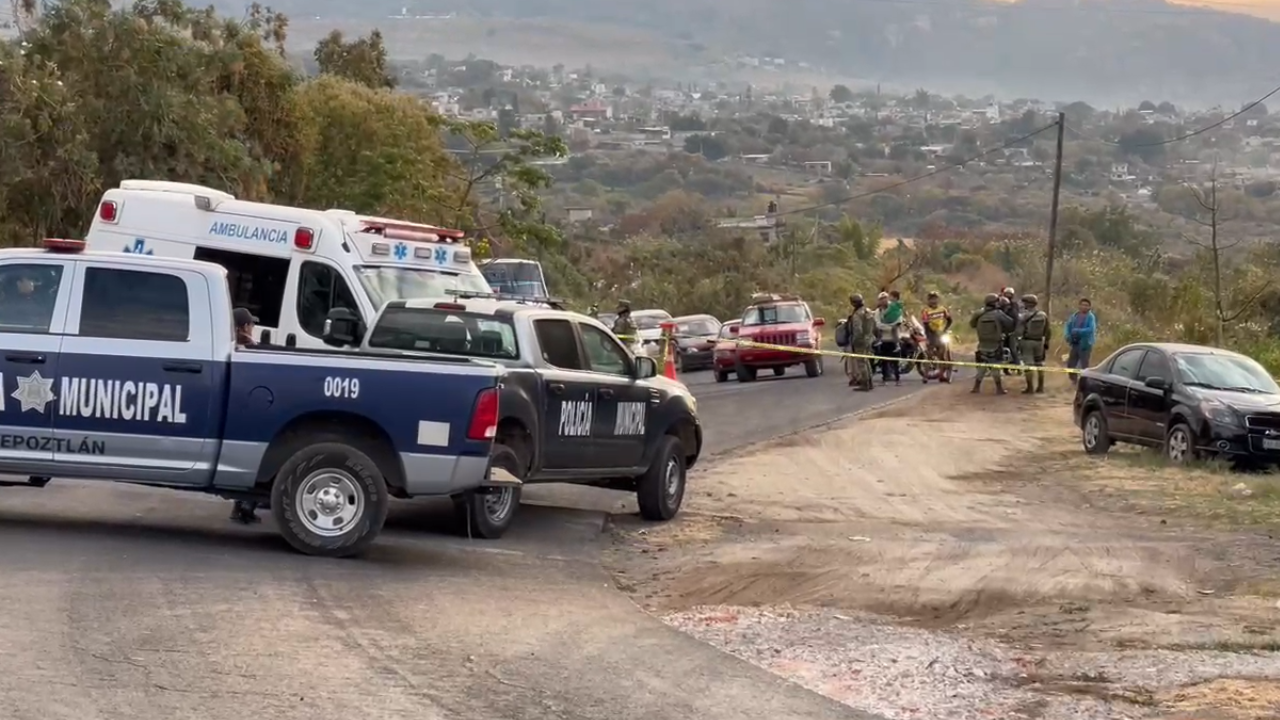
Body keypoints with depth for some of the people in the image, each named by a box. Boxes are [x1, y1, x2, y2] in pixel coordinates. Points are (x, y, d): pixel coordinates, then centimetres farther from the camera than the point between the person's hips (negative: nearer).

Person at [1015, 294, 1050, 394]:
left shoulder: (1025, 316, -15)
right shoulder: (1043, 315, 1)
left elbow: (1019, 331, -16)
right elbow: (1047, 331, 7)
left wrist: (1013, 335, 3)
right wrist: (1046, 343, 17)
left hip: (1027, 341, -5)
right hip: (1039, 342, 5)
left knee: (1028, 365, -2)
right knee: (1039, 364, 15)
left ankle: (1029, 388, -1)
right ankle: (1040, 387, 17)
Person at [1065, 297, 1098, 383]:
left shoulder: (1091, 317, -11)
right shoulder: (1075, 315, 8)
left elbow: (1091, 329, -23)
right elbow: (1068, 325, 13)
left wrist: (1078, 331, -23)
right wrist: (1068, 336, -4)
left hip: (1085, 344, -7)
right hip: (1075, 344, 7)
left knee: (1084, 365, -2)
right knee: (1071, 364, 14)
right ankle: (1073, 381, 30)